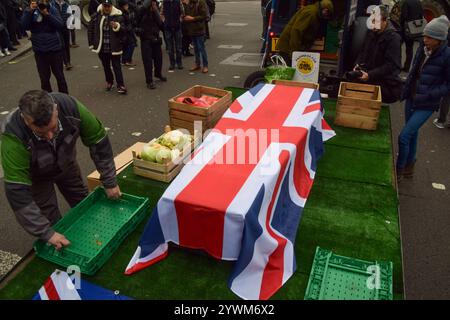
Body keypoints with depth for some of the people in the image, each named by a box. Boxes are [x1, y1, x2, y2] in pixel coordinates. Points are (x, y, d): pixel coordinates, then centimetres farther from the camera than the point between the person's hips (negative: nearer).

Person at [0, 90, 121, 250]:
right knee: (50, 221, -2)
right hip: (36, 174, -3)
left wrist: (110, 182, -19)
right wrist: (46, 233, -40)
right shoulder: (13, 135, -42)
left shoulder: (70, 107, -37)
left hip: (65, 163, 3)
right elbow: (17, 191, -40)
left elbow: (99, 142, -23)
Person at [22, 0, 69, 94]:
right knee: (44, 78, 7)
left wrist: (47, 14, -22)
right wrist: (30, 11, -20)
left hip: (54, 48, -1)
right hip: (39, 50, 1)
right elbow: (25, 26, -11)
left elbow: (60, 25, -12)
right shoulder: (29, 11, 3)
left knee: (59, 76, 8)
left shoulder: (52, 10, -1)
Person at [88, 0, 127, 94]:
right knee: (106, 66, 16)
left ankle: (120, 85, -1)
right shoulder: (96, 16, 1)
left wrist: (117, 26, -31)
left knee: (117, 66, -4)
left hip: (114, 47, -3)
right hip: (101, 47, 3)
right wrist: (91, 43, 7)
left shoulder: (118, 16, -6)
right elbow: (90, 30, 9)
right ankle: (109, 82, 34)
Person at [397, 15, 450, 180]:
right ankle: (409, 166, 36)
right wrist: (405, 91, 10)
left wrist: (428, 95, -19)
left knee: (404, 136, -7)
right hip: (411, 99, 6)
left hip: (426, 105, -6)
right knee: (412, 133, 18)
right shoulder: (422, 48, -1)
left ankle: (398, 170, 12)